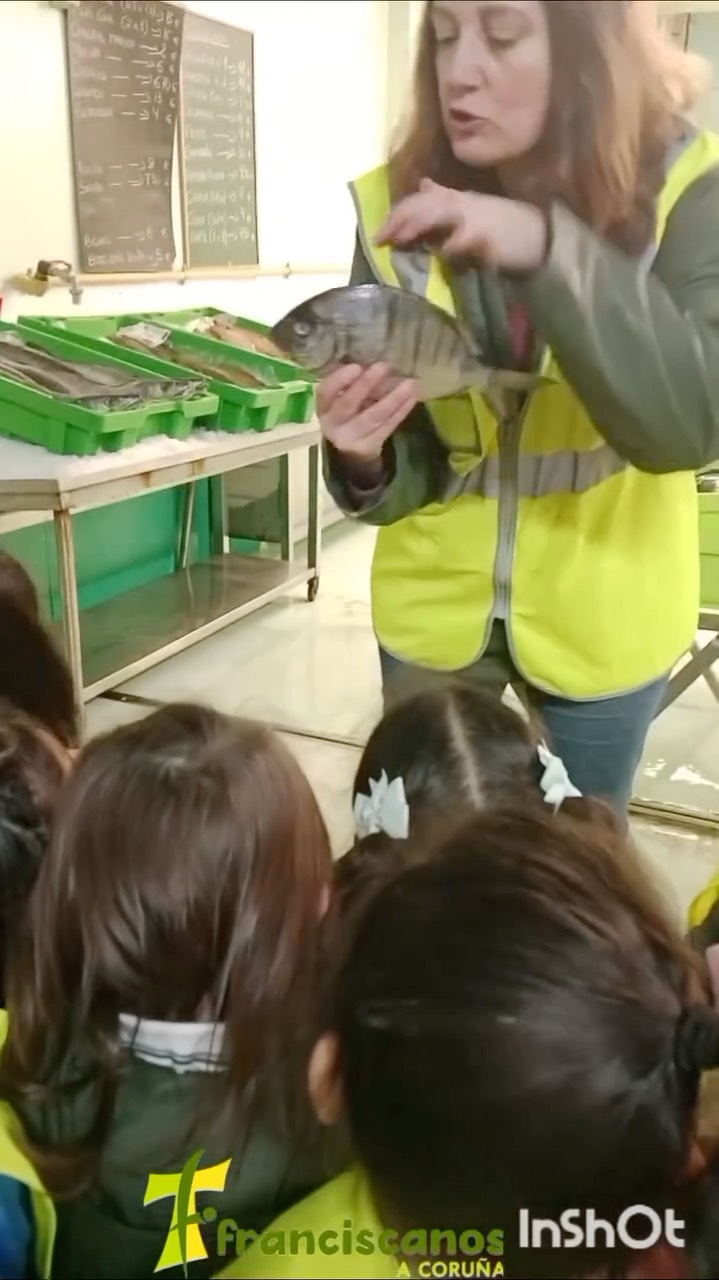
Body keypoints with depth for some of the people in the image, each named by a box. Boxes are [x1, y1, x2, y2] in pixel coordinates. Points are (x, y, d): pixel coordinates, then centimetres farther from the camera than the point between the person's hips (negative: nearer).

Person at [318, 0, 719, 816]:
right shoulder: (400, 203, -10)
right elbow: (410, 475, -10)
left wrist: (550, 248, -38)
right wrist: (365, 457, -32)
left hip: (600, 616, -1)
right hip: (436, 609, 2)